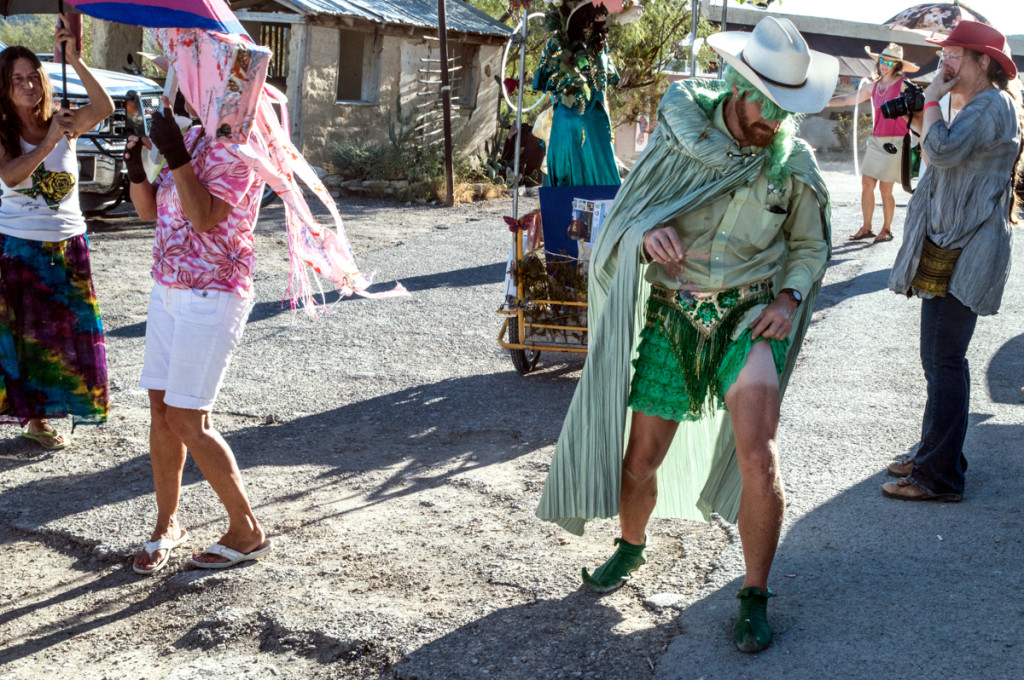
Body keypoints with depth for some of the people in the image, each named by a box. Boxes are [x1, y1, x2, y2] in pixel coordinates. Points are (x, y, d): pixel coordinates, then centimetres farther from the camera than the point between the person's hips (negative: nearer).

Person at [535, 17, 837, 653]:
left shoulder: (795, 163, -2)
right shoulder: (681, 132, -4)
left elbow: (811, 246, 12)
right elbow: (628, 212, 3)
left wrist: (790, 298, -7)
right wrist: (648, 232, -21)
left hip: (748, 317, -1)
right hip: (671, 316, 1)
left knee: (755, 452, -20)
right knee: (641, 458, 6)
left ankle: (755, 598, -2)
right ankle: (632, 545, 39)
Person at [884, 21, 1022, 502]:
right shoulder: (979, 107, 21)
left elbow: (942, 152, -24)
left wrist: (933, 99, -12)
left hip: (964, 256, -11)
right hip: (948, 250, 11)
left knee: (945, 361, -9)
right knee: (938, 359, 15)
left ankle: (939, 476, -5)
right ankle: (936, 455, 25)